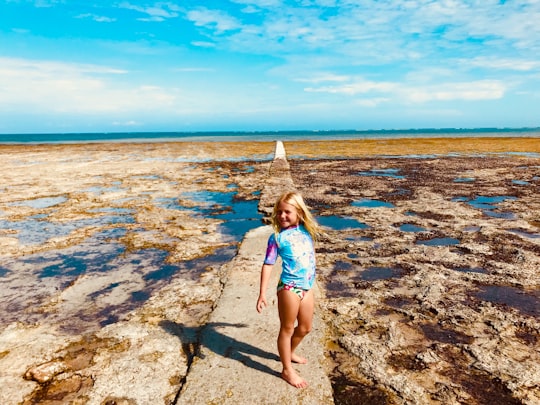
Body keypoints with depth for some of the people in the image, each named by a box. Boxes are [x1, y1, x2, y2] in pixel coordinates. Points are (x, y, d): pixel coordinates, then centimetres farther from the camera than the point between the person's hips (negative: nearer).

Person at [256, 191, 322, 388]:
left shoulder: (306, 230, 3)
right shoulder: (277, 237, -10)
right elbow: (268, 265, -11)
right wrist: (262, 294, -15)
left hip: (307, 287, 6)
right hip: (289, 287, -6)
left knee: (305, 327, 21)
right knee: (287, 329, 8)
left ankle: (290, 353, 47)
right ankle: (287, 370, 25)